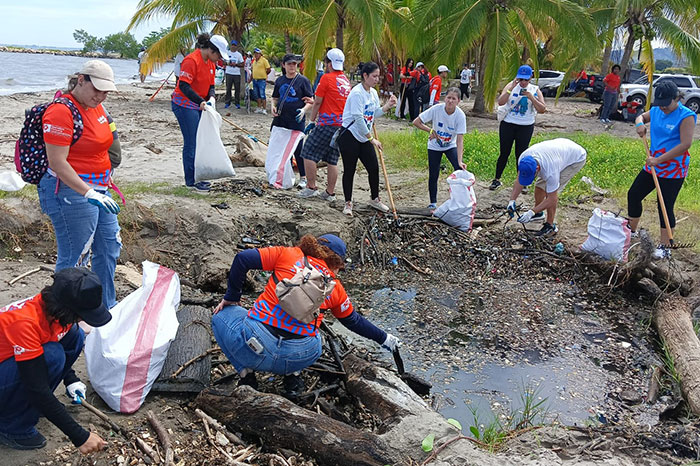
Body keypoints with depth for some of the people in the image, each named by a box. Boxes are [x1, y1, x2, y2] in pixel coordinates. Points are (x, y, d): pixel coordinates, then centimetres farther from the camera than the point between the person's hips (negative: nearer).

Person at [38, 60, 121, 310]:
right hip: (71, 192, -10)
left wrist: (106, 180, 25)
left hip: (98, 190, 10)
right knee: (73, 260, 0)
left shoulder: (96, 107, 10)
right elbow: (57, 163, -22)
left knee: (109, 249, 17)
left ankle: (107, 307, 34)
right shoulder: (61, 112, -17)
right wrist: (89, 193, -28)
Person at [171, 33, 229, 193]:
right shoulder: (191, 61, -19)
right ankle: (191, 181, 0)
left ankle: (197, 177, 21)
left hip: (198, 106, 9)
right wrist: (200, 101, -33)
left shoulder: (211, 63, 10)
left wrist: (211, 97, -7)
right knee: (191, 143, -7)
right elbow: (184, 86, -24)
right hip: (184, 105, -9)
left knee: (200, 142, 11)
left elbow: (210, 85, 15)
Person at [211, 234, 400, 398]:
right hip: (300, 357, 3)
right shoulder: (335, 288, 13)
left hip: (255, 349, -3)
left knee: (221, 315, 25)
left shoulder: (287, 254, 7)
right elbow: (354, 321, 27)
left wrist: (231, 298, 13)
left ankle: (246, 373, 11)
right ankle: (291, 375, 16)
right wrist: (383, 338, 43)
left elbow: (243, 259, 0)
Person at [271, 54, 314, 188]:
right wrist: (273, 106, 0)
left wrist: (304, 110, -22)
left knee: (298, 149, -5)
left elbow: (311, 101, -4)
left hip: (297, 121, -5)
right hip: (280, 120, 5)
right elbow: (275, 98, 21)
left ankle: (303, 177, 7)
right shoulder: (280, 80, 11)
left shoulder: (303, 80, -3)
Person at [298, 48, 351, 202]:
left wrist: (311, 122, 2)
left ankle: (311, 187, 5)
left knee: (308, 153, 3)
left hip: (327, 124, -7)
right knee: (332, 160, 11)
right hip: (342, 124, 7)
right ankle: (330, 192, 14)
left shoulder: (327, 78, -9)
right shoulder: (346, 80, 13)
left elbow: (317, 103, -7)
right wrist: (314, 102, 29)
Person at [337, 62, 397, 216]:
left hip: (365, 138, 8)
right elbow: (358, 118, -22)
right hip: (349, 137, -8)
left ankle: (374, 199, 27)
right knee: (349, 171, 2)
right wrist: (371, 138, -19)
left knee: (374, 168, 8)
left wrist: (388, 105, -2)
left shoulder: (373, 93, 9)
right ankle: (348, 203, 15)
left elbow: (375, 114, 14)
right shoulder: (357, 93, -17)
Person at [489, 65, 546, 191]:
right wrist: (511, 88, -23)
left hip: (526, 127, 0)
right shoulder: (511, 86, -1)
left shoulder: (535, 90, 1)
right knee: (504, 153, 5)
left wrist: (531, 97, -18)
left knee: (521, 154, 4)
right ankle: (497, 180, 16)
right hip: (508, 124, 0)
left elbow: (542, 110, -7)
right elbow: (500, 102, -15)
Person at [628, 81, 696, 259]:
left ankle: (664, 247, 9)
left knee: (665, 206, -4)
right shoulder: (656, 111, 2)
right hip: (653, 166, 7)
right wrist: (640, 124, -3)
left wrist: (658, 160, -25)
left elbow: (685, 144, -24)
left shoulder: (686, 116, -17)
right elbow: (641, 117, 23)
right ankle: (631, 231, 32)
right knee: (633, 195, 12)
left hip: (674, 170, -7)